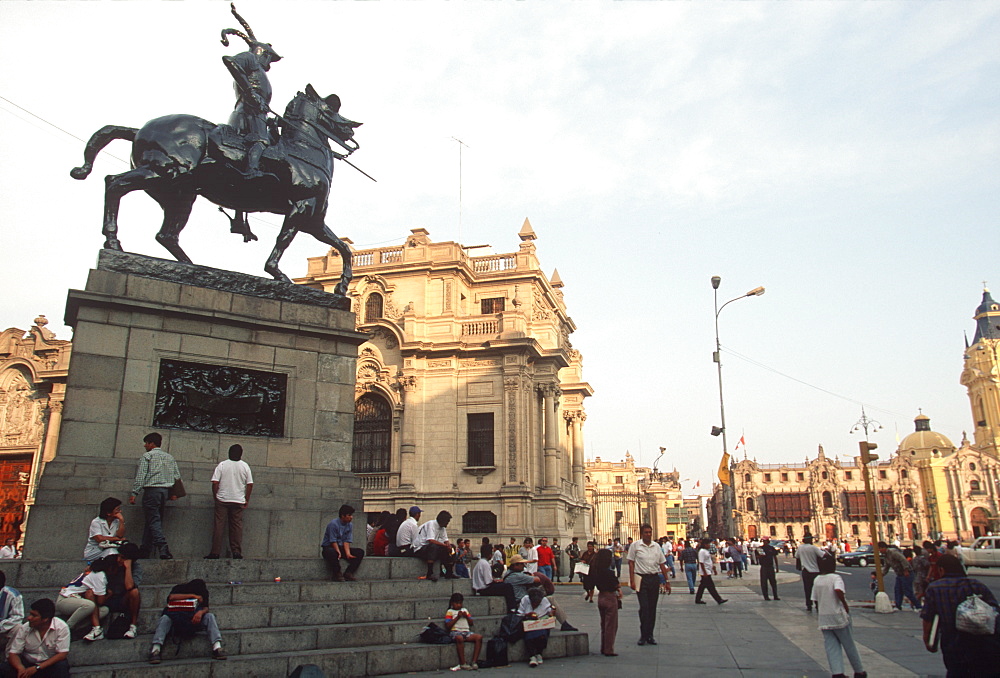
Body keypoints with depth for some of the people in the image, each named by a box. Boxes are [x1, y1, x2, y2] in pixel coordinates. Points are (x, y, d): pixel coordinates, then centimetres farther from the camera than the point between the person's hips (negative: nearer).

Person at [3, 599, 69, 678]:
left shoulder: (61, 627, -15)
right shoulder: (25, 628, -6)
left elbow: (62, 654, -18)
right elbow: (13, 653, -6)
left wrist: (37, 668, -27)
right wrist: (21, 668, -28)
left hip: (51, 663, -3)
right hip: (28, 663, 3)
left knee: (61, 666, -34)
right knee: (8, 670, -24)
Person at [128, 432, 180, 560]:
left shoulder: (147, 456, -2)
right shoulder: (169, 457, 15)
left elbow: (140, 476, -10)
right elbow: (177, 476, 12)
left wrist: (134, 493, -8)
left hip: (151, 490, -6)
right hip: (165, 491, 6)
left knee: (153, 521, -8)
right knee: (154, 521, 13)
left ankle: (163, 549, -22)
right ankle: (145, 551, 16)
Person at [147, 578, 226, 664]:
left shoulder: (202, 592, 8)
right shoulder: (179, 588, 3)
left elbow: (206, 608, -4)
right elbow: (171, 597, -18)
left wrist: (201, 612, -29)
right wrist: (192, 596, -19)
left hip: (195, 619, 1)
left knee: (209, 616, -25)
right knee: (165, 618, -30)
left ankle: (217, 647, -38)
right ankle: (155, 649, -43)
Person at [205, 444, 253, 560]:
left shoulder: (222, 465, -2)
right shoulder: (245, 466, 1)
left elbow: (215, 482, -7)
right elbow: (250, 484, 1)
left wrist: (215, 496, 5)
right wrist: (247, 499, 9)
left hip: (222, 499, -1)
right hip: (238, 501, 1)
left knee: (218, 525, 3)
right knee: (237, 526, 5)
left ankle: (215, 552, 2)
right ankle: (236, 552, 3)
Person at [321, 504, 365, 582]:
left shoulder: (350, 525, 4)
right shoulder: (333, 524, -16)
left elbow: (347, 541, -2)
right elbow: (333, 541, -18)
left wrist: (348, 553, -18)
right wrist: (339, 553, -27)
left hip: (341, 547, 6)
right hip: (329, 547, -6)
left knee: (360, 552, -12)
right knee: (332, 553, -43)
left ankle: (348, 573, -18)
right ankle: (337, 574, -22)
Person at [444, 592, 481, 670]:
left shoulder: (465, 610, 26)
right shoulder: (450, 612, 11)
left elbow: (471, 623, 22)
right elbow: (448, 626, -2)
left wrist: (466, 616, 4)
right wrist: (457, 617, -6)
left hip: (466, 632, 5)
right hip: (456, 632, -5)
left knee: (479, 637, -24)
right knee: (459, 638, -42)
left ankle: (474, 662, -23)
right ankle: (462, 664, -32)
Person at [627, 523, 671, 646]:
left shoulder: (656, 546, 8)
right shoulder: (635, 545, -2)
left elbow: (662, 564, 12)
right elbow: (631, 563, -2)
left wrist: (667, 581, 9)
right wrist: (632, 581, -8)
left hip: (654, 578, 4)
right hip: (641, 578, -4)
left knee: (652, 608, 8)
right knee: (644, 608, -8)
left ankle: (650, 635, 17)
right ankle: (643, 635, 1)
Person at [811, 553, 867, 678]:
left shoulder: (817, 580, 5)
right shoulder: (835, 577, -11)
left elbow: (815, 600, 9)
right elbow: (838, 590, -31)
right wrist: (845, 605, -18)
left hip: (823, 619, 4)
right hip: (838, 616, -4)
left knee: (832, 646, 5)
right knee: (849, 645, 12)